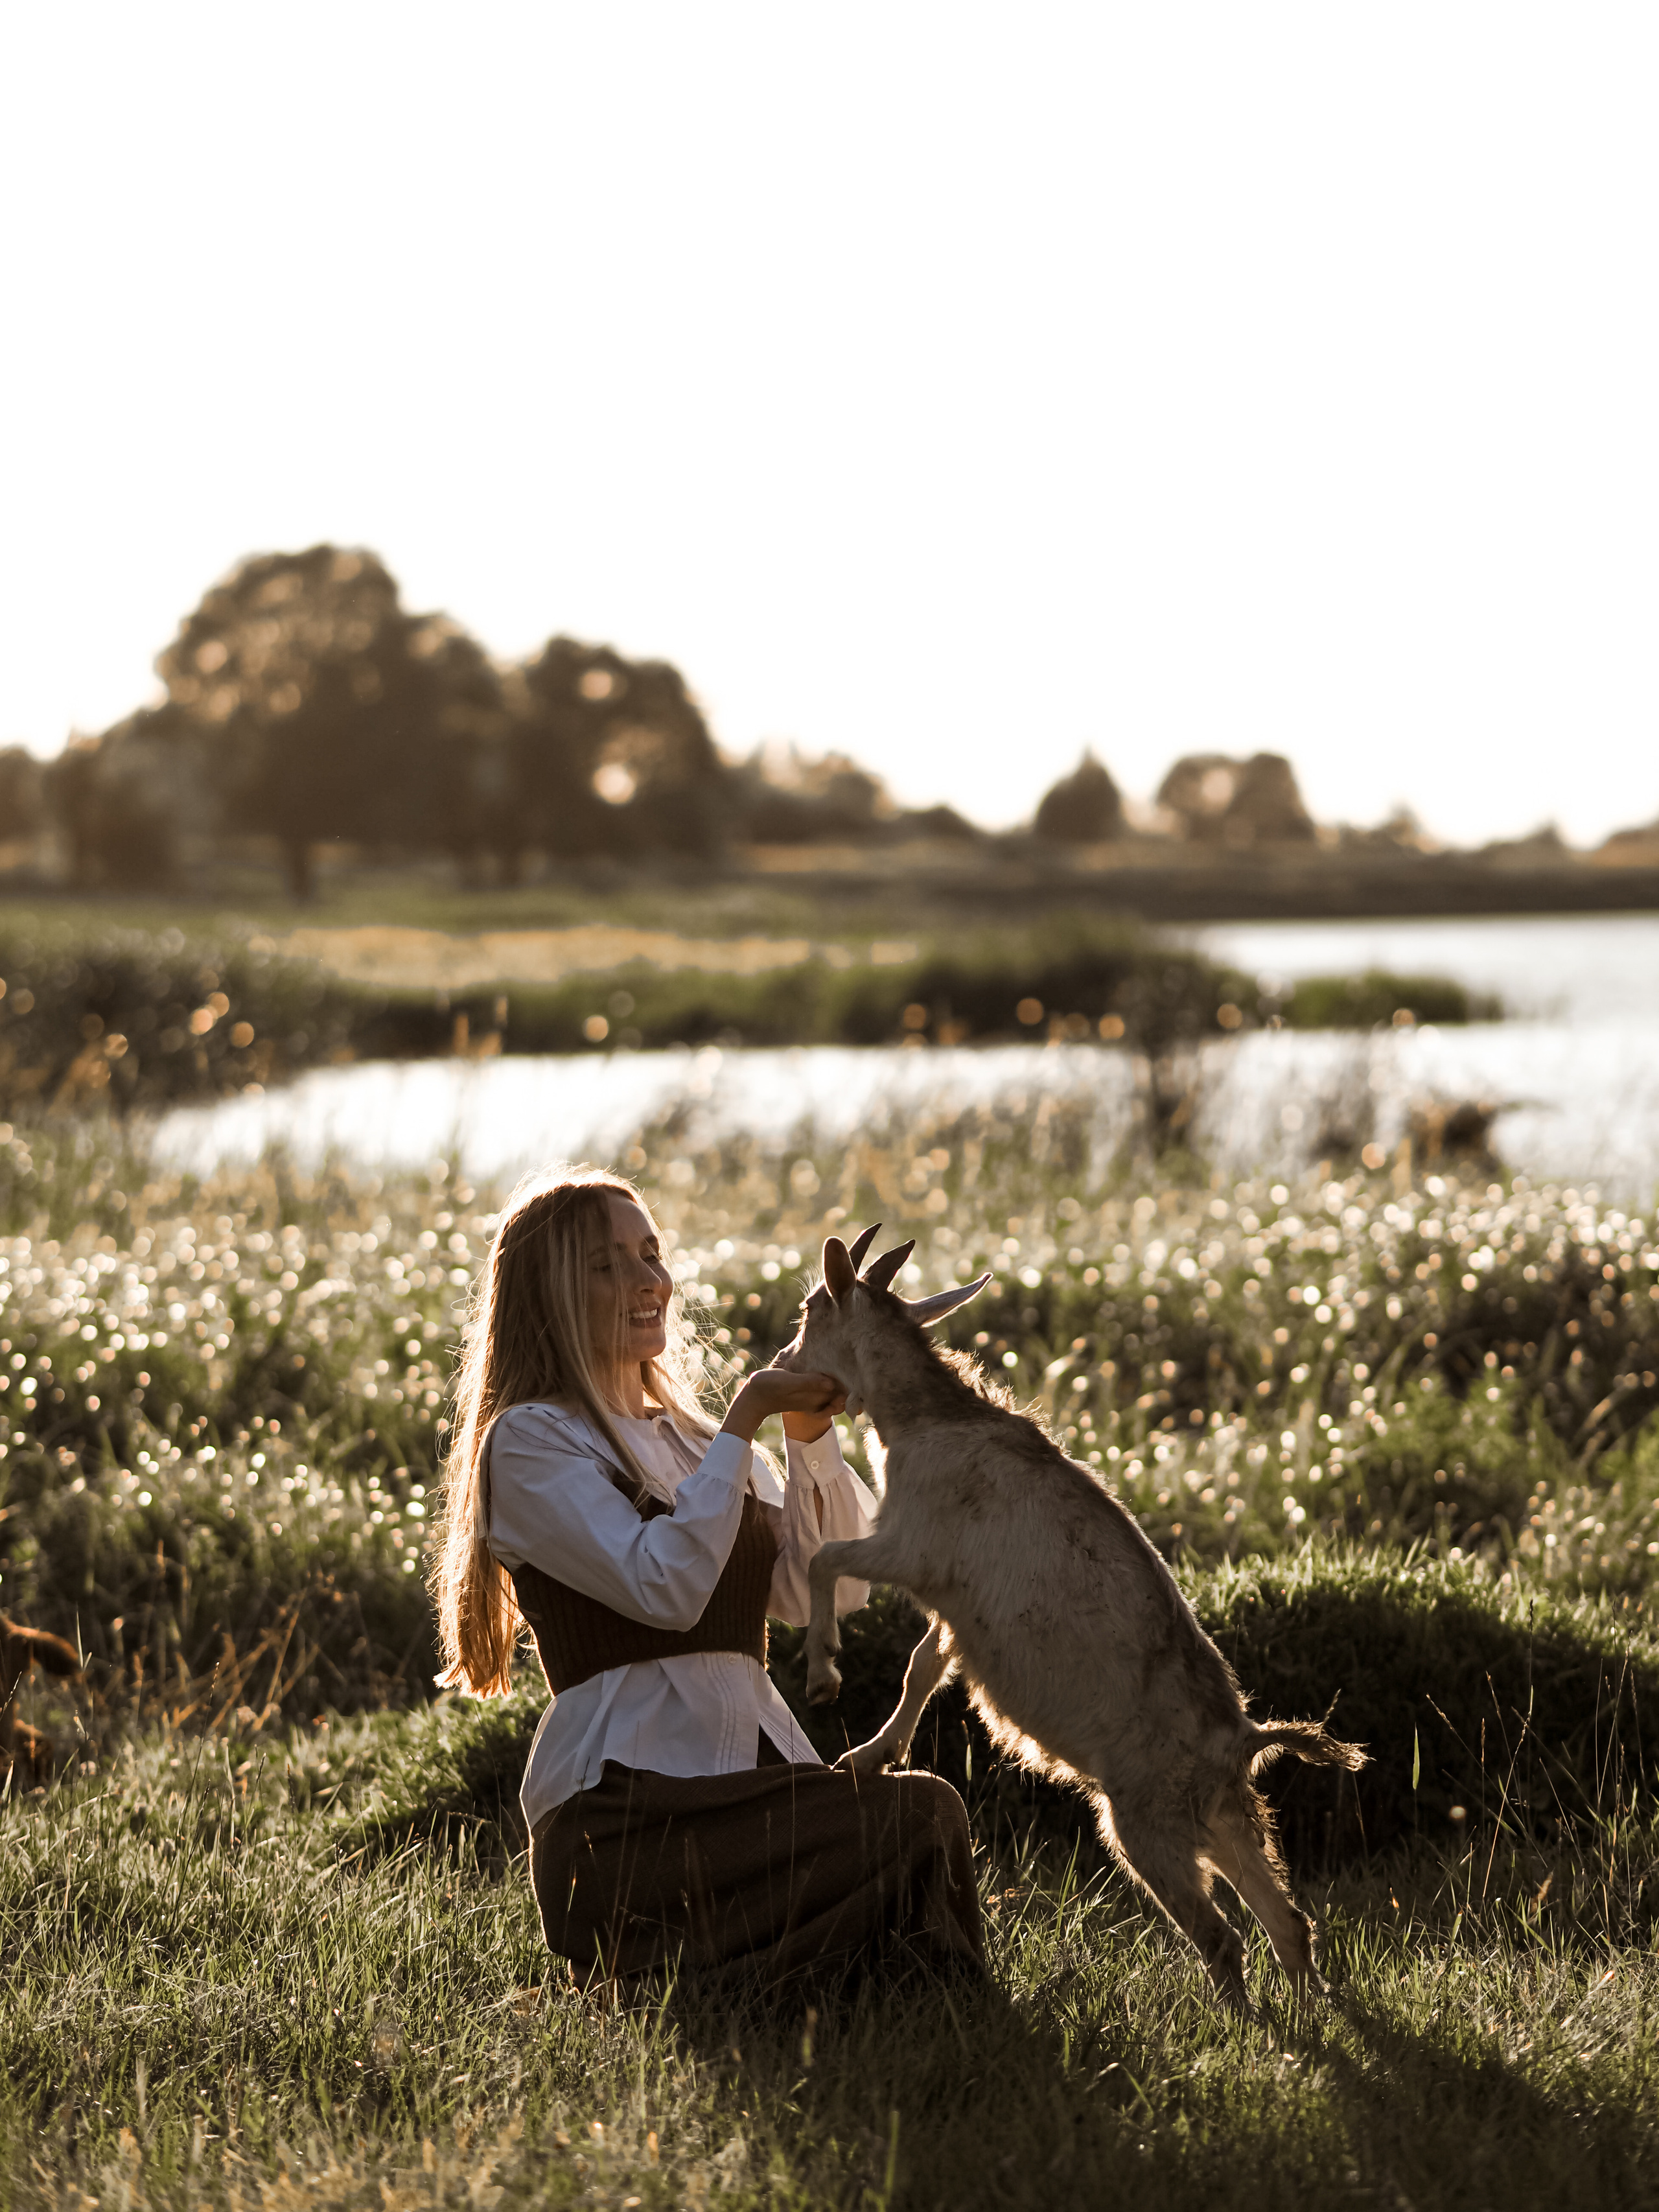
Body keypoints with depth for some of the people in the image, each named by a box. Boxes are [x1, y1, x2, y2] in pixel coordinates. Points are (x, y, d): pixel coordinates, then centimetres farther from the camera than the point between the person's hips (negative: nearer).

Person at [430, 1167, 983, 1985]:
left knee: (925, 1812, -26)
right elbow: (663, 1587, -14)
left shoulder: (693, 1436, 24)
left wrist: (810, 1437, -1)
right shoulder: (529, 1440, 1)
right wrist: (745, 1421, -9)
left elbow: (821, 1593, 12)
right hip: (626, 1815, -6)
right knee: (917, 1821, -26)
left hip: (752, 1775, 6)